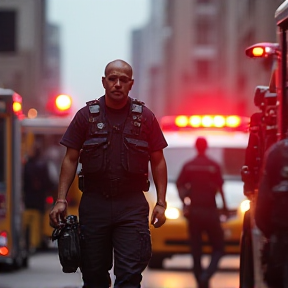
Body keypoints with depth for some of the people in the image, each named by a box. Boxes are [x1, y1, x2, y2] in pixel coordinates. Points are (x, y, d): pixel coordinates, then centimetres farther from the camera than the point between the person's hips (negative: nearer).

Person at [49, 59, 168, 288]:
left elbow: (158, 162, 8)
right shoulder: (86, 115, 5)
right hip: (94, 202, 1)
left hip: (132, 203, -1)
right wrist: (61, 200, -4)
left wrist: (161, 203, 0)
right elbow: (70, 160, 5)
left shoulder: (145, 117, 5)